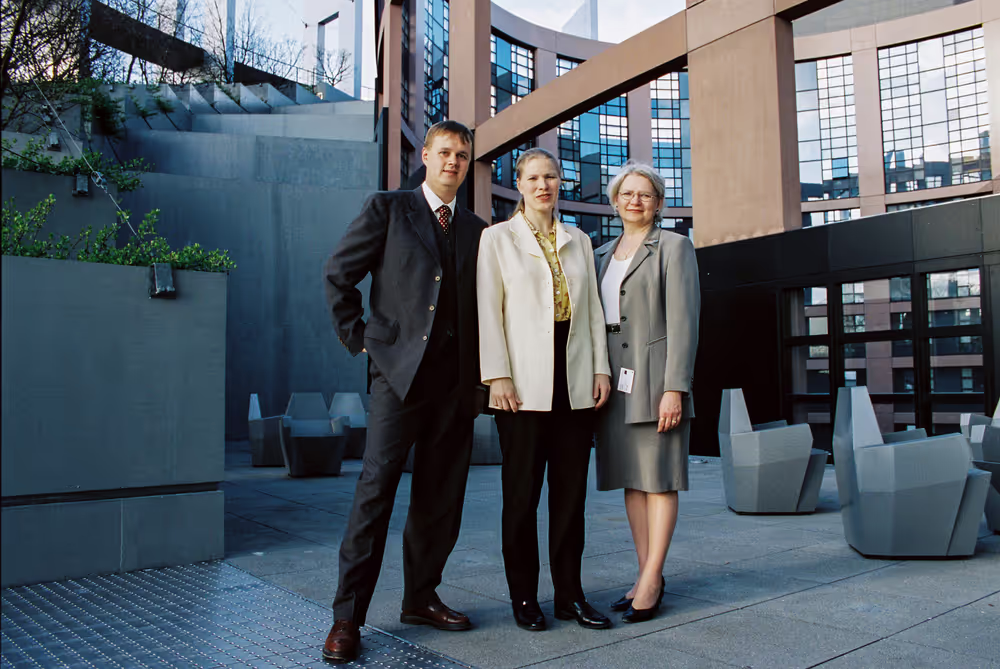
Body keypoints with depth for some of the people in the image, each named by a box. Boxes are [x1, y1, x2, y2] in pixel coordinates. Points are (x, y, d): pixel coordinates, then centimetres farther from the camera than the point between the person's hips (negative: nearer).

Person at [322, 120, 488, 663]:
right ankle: (347, 617, 1)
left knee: (441, 495, 8)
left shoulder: (477, 230, 17)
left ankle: (420, 598, 23)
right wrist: (358, 338, 1)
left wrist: (480, 372, 9)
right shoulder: (387, 209, 6)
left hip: (455, 377, 4)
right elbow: (338, 276, 5)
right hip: (400, 368, -4)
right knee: (376, 486, -8)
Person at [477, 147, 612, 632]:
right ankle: (524, 596, 14)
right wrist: (497, 376, -10)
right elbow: (489, 310, -1)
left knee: (571, 490, 7)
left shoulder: (579, 241, 17)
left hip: (575, 382, 4)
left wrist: (601, 368, 5)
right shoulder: (497, 238, 6)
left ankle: (570, 594, 17)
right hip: (525, 383, -3)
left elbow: (593, 309, 14)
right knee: (522, 492, 2)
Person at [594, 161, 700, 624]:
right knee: (631, 480, 8)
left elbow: (683, 320, -9)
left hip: (655, 377, -6)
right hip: (613, 380, 6)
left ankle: (650, 581, 3)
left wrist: (674, 388, -17)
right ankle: (648, 576, 16)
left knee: (659, 478, -2)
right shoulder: (603, 255, 17)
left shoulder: (673, 247, -1)